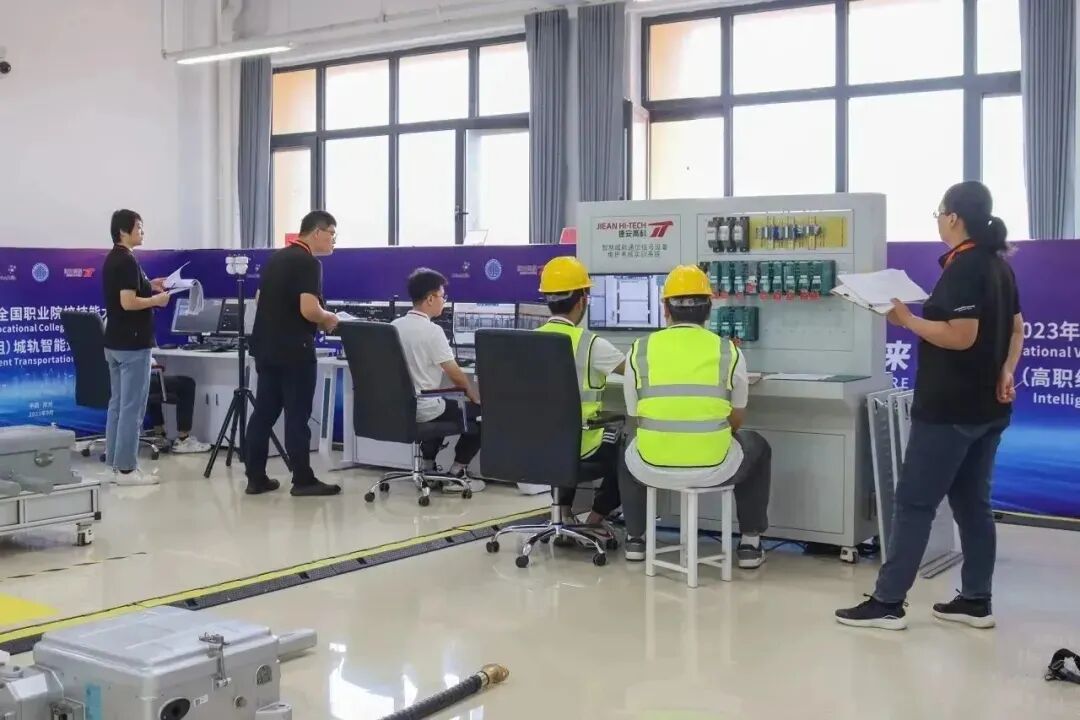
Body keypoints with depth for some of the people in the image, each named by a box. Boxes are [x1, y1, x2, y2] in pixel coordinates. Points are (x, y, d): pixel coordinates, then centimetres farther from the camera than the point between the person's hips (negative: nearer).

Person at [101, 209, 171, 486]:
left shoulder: (112, 258, 13)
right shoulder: (127, 260, -17)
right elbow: (128, 302, -24)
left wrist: (149, 286, 16)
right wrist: (156, 299, -10)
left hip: (115, 342, 10)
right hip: (132, 344, -10)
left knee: (117, 403, 13)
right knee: (132, 406, -5)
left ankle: (115, 462, 18)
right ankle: (126, 468, -2)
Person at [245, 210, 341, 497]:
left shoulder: (275, 258, 13)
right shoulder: (309, 263, -14)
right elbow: (308, 310, -25)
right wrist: (328, 319, -4)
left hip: (266, 347, 8)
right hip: (294, 351, -8)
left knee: (263, 412, 10)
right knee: (297, 416, -2)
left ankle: (256, 478, 13)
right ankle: (303, 480, 5)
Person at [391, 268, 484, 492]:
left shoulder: (395, 326, 4)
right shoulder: (432, 331, -18)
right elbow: (454, 373, -13)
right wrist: (472, 393, 6)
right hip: (424, 409, -8)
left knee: (446, 405, 35)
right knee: (479, 412, 9)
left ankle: (427, 468, 33)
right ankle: (456, 474, 9)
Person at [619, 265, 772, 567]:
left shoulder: (639, 350, 0)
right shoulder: (730, 352, -1)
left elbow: (637, 418, 11)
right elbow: (736, 421, 12)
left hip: (653, 469, 1)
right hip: (714, 468, -1)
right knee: (757, 447, 31)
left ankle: (635, 538, 39)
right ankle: (750, 543, 30)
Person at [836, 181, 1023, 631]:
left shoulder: (963, 268, -17)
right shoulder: (998, 265, 14)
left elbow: (961, 337, -24)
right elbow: (1016, 328, 19)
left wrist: (908, 320, -15)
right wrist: (1006, 371, 6)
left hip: (950, 408, -10)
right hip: (987, 407, 10)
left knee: (914, 502, -5)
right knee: (972, 502, 14)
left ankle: (888, 603, -2)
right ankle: (976, 601, 18)